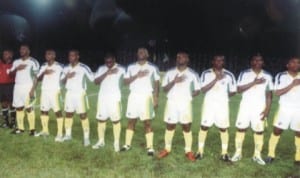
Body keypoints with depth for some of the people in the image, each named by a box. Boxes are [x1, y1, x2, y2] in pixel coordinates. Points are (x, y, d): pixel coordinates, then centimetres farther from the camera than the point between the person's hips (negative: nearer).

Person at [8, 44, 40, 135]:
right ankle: (20, 128, 15)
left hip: (28, 87, -6)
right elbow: (10, 73, 9)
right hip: (18, 87, 6)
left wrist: (32, 89, -16)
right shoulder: (16, 62, 14)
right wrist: (17, 69, -10)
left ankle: (32, 128, -4)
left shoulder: (33, 62, -4)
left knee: (29, 108, -9)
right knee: (18, 107, 7)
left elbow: (35, 77, -8)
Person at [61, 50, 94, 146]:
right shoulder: (66, 68, 7)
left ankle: (86, 137, 0)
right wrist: (67, 77, -8)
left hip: (80, 93, -5)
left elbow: (93, 79, -12)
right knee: (68, 114, 11)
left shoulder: (83, 67, -10)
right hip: (69, 93, 5)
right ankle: (68, 134, 26)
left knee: (83, 115, -6)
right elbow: (63, 82, 11)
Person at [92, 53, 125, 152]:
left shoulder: (121, 69, -5)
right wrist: (106, 73, -14)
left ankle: (117, 142, 9)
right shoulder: (101, 68, 6)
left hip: (115, 98, -4)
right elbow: (96, 82, -4)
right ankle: (101, 141, 23)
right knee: (101, 119, 9)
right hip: (102, 97, 4)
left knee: (116, 120, -2)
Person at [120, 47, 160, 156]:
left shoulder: (153, 68, 1)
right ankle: (127, 144, 18)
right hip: (133, 96, 3)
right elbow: (126, 81, 1)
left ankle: (150, 147, 1)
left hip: (146, 96, -3)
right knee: (131, 121, 8)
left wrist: (156, 98, -5)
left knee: (147, 122, -4)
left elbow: (156, 83, 2)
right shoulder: (131, 67, 8)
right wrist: (137, 76, -13)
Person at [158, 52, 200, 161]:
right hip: (171, 103, 1)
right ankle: (167, 149, 22)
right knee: (170, 127, 9)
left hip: (185, 104, -1)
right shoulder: (170, 73, 3)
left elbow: (198, 90, 4)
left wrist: (190, 96, -11)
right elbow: (164, 89, -2)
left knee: (187, 128, 3)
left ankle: (188, 151, 14)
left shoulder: (193, 74, 0)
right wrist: (174, 81, -17)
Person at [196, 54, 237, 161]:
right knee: (204, 127, 2)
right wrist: (216, 79, -19)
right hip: (209, 103, 0)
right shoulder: (206, 74, -3)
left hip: (223, 104, 1)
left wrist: (223, 96, 4)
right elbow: (203, 90, -15)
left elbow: (233, 91, 9)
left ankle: (224, 153, 16)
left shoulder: (229, 75, -1)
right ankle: (200, 151, 14)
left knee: (223, 128, 4)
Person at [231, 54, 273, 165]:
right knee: (241, 128, 1)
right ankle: (238, 153, 12)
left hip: (260, 108, 1)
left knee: (259, 131, 1)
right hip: (245, 106, -1)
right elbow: (239, 90, -11)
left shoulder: (267, 76, 3)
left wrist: (267, 109, -5)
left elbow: (269, 95, 4)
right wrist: (254, 82, -19)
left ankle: (257, 155, 12)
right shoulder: (244, 74, -2)